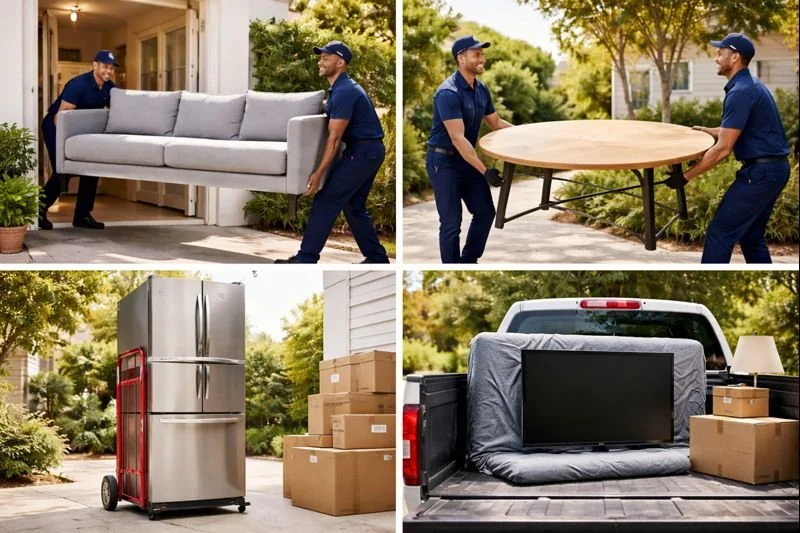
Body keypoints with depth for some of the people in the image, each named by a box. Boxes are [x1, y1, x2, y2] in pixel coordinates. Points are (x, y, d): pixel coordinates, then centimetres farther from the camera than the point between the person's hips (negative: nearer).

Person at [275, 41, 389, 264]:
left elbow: (334, 138, -23)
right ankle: (377, 258, 18)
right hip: (369, 151, 10)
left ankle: (306, 258, -6)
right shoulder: (341, 88, 14)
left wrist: (318, 173, -24)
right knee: (354, 206, 14)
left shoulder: (344, 92, -19)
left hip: (362, 152, -10)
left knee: (326, 201, -8)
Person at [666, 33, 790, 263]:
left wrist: (686, 176, -14)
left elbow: (723, 149, -20)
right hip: (773, 168, 10)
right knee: (751, 234, 16)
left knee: (720, 233, -5)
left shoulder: (740, 92, -18)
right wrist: (709, 131, 40)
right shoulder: (752, 86, 14)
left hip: (760, 172, -10)